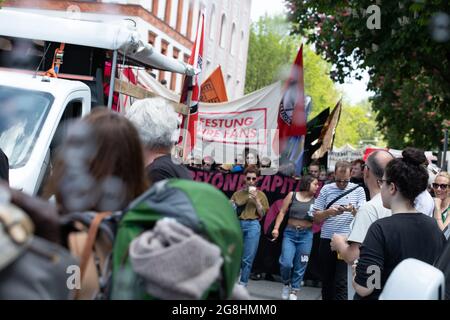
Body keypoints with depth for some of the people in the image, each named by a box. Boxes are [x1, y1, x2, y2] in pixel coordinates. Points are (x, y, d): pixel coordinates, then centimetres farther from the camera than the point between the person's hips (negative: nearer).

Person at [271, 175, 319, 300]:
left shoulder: (315, 201, 3)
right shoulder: (292, 195, 1)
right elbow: (282, 212, 3)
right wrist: (276, 228, -4)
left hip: (306, 235, 1)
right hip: (290, 233, -1)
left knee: (300, 266, 2)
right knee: (286, 263, -12)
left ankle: (294, 292, 14)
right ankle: (286, 284, 16)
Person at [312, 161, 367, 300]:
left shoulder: (358, 190, 4)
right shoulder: (326, 189, 7)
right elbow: (316, 217, 6)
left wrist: (353, 210, -22)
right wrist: (329, 212, -13)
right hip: (326, 241, 3)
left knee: (341, 283, -8)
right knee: (327, 281, 11)